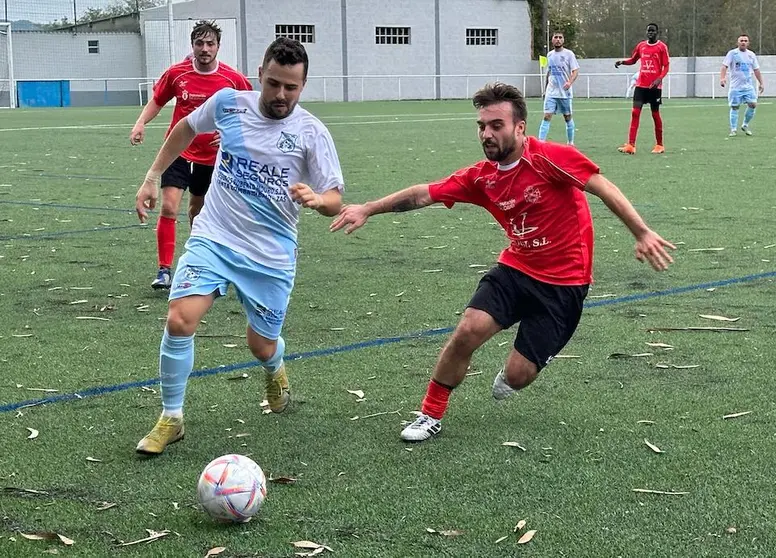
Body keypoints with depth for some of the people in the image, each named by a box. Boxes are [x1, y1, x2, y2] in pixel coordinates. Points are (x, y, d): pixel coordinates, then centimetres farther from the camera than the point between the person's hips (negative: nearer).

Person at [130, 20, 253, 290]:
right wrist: (141, 123, -9)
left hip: (212, 156, 1)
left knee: (197, 210, 18)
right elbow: (157, 101, 8)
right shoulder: (176, 73, -8)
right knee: (168, 209, -15)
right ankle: (164, 270, -8)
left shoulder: (233, 79, -9)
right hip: (179, 153, -1)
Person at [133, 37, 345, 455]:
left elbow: (335, 201, -8)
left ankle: (274, 370, 49)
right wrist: (153, 177, 15)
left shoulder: (312, 133, -9)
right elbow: (186, 128, 17)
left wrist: (317, 199, -32)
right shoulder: (228, 103, -4)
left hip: (271, 256, 0)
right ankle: (170, 419, 0)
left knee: (262, 347, 7)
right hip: (213, 239, 1)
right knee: (179, 321, -19)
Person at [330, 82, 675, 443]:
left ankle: (531, 359, 34)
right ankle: (431, 415, 3)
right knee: (466, 333, -17)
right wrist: (367, 209, -7)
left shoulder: (550, 158, -19)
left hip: (564, 283, -4)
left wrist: (642, 233, -27)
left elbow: (605, 189, -20)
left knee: (517, 377, -6)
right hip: (515, 269, 4)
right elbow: (423, 194, 0)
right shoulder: (482, 177, -2)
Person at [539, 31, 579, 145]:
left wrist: (570, 82, -27)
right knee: (547, 116, -9)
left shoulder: (568, 54, -3)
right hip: (551, 92, 3)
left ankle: (570, 142, 21)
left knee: (568, 117, 8)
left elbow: (575, 71, -8)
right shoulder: (550, 55, 10)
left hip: (565, 92, -3)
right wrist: (545, 90, 19)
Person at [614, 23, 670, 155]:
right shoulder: (641, 45, 9)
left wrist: (659, 79, -21)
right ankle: (631, 145, -13)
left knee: (655, 114, 6)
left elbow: (666, 67, -4)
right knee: (635, 112, -8)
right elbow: (633, 60, 23)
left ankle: (659, 145, 19)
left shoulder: (662, 47, -3)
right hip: (640, 85, 3)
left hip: (655, 86, -3)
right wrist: (622, 62, 2)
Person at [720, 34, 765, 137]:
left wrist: (761, 83, 12)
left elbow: (756, 70, 17)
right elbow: (724, 66, -11)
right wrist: (722, 78, -27)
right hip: (735, 86, -4)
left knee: (753, 104, -8)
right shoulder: (732, 53, -3)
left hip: (748, 86, 4)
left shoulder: (752, 55, 10)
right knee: (734, 107, -2)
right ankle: (733, 129, 7)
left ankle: (745, 125, 11)